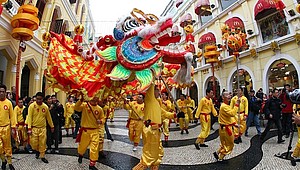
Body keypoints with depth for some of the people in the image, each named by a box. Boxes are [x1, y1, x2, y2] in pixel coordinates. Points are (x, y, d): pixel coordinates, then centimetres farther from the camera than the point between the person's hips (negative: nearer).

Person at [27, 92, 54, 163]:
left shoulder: (45, 107, 0)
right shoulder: (32, 106, -9)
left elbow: (48, 117, 9)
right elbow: (29, 117, -10)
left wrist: (52, 126, 14)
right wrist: (29, 128, -17)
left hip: (43, 128, 2)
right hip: (34, 128, -2)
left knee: (43, 143, 6)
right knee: (34, 142, 1)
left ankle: (42, 156, 21)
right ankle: (37, 151, 33)